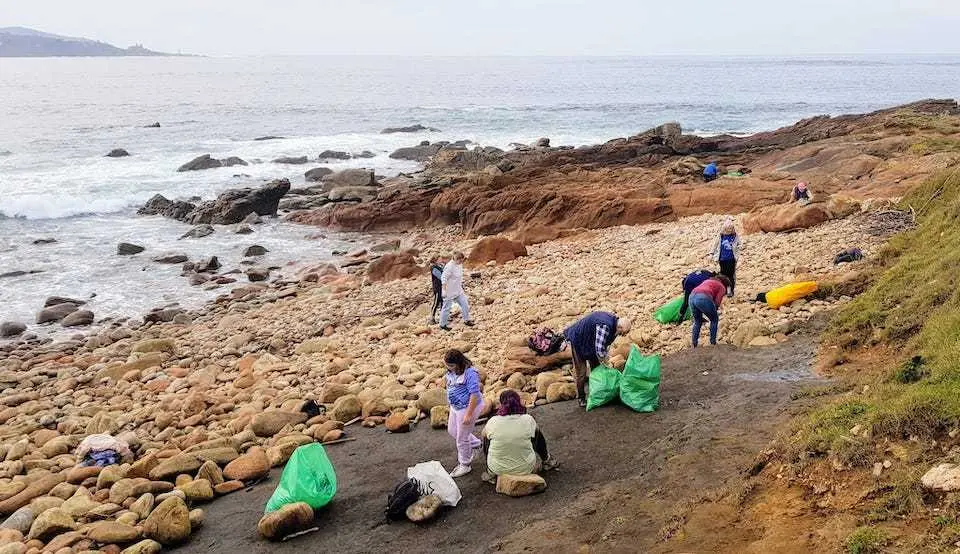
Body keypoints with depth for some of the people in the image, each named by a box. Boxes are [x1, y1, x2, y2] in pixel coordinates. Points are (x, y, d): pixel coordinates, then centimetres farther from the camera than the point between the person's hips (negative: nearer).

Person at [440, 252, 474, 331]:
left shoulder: (459, 265, 2)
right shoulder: (449, 266, -25)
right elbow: (443, 278, -24)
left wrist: (461, 285, 22)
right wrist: (444, 290, -26)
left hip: (458, 290, 8)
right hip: (449, 292, -8)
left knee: (465, 304, 8)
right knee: (447, 307, 4)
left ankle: (466, 320, 22)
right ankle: (443, 324, 18)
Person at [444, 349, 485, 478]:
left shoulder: (470, 373, -29)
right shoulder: (452, 371, -2)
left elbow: (474, 395, -28)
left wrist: (468, 414, -26)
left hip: (468, 407, -9)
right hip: (455, 407, 9)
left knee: (462, 438, 4)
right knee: (452, 431, 25)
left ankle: (465, 465, 24)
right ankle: (475, 443, 45)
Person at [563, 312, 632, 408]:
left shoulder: (613, 323, -8)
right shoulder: (605, 326, -37)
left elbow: (607, 343, 6)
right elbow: (599, 349, -34)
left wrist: (605, 359, 3)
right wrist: (603, 361, -17)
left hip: (590, 341, 9)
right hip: (578, 341, -9)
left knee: (596, 368, 12)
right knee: (581, 372, -4)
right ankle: (581, 397, 8)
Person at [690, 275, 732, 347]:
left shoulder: (708, 281, 36)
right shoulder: (722, 287, 17)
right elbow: (717, 302, 3)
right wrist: (715, 311, 21)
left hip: (692, 296, 6)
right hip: (703, 298, -6)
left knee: (697, 321, 27)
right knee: (714, 319, 19)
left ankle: (694, 344, 24)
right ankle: (713, 342, 18)